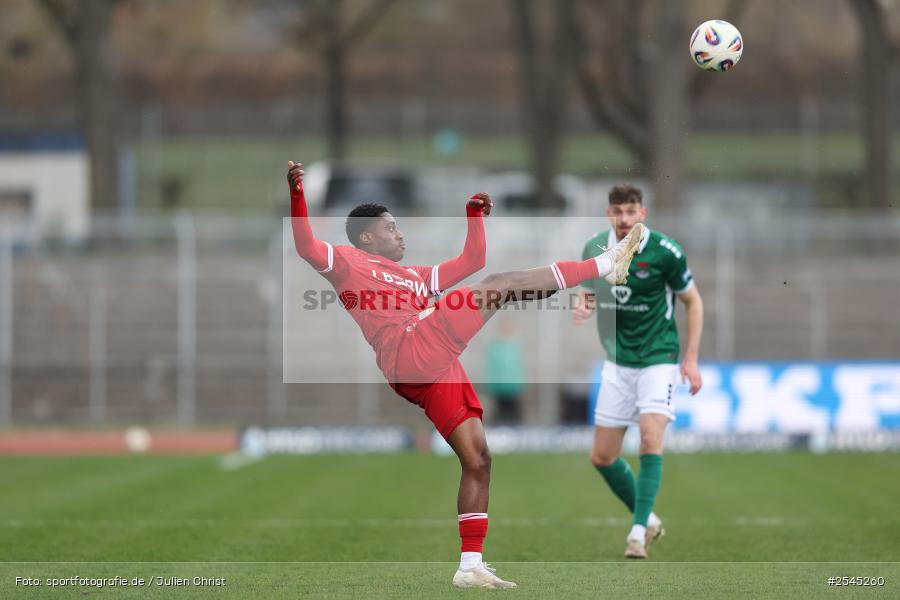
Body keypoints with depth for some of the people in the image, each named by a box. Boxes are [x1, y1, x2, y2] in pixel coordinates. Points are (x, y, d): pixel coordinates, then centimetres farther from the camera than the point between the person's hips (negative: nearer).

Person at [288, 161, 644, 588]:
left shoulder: (415, 277, 36)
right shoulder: (348, 263, 13)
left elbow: (471, 261, 41)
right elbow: (307, 247, -5)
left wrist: (475, 217, 29)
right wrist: (297, 194, -18)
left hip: (438, 374, 9)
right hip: (410, 355, -9)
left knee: (477, 460, 2)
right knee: (500, 285, -10)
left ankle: (470, 566, 3)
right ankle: (605, 264, -9)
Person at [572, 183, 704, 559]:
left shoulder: (665, 252, -13)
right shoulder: (594, 249, -2)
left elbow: (692, 301, -1)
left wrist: (691, 358, -6)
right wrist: (581, 307, -12)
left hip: (658, 358, -5)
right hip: (617, 362, 5)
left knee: (650, 438, -24)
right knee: (602, 457, 3)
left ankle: (639, 531, -22)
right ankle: (647, 518, 24)